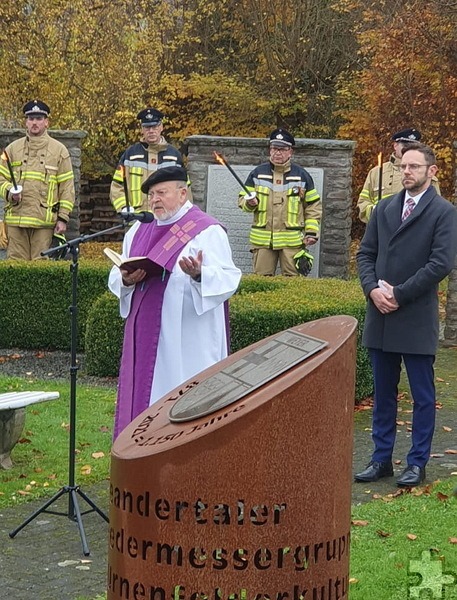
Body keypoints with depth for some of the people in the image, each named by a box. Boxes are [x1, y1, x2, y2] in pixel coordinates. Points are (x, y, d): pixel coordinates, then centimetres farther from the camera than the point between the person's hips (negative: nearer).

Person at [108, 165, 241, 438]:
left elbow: (228, 280, -13)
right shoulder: (140, 230, 16)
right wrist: (126, 280, -7)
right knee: (142, 394, 8)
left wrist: (199, 274, -32)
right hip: (146, 334, 7)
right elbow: (116, 278, 16)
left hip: (186, 341, -7)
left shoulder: (207, 231, -4)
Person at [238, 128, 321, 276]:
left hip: (292, 241, -1)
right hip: (262, 240, 1)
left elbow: (313, 206, 9)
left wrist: (312, 232, 0)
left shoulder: (302, 175, 6)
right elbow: (242, 199, 11)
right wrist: (250, 203, -13)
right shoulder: (257, 173, 8)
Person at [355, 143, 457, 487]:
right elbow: (366, 253, 12)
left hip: (418, 319, -5)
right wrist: (373, 288, -6)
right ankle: (382, 459, 20)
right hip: (381, 317, 5)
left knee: (423, 396, 4)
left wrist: (398, 294, -14)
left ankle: (417, 464, 11)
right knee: (383, 394, 12)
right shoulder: (384, 209, 13)